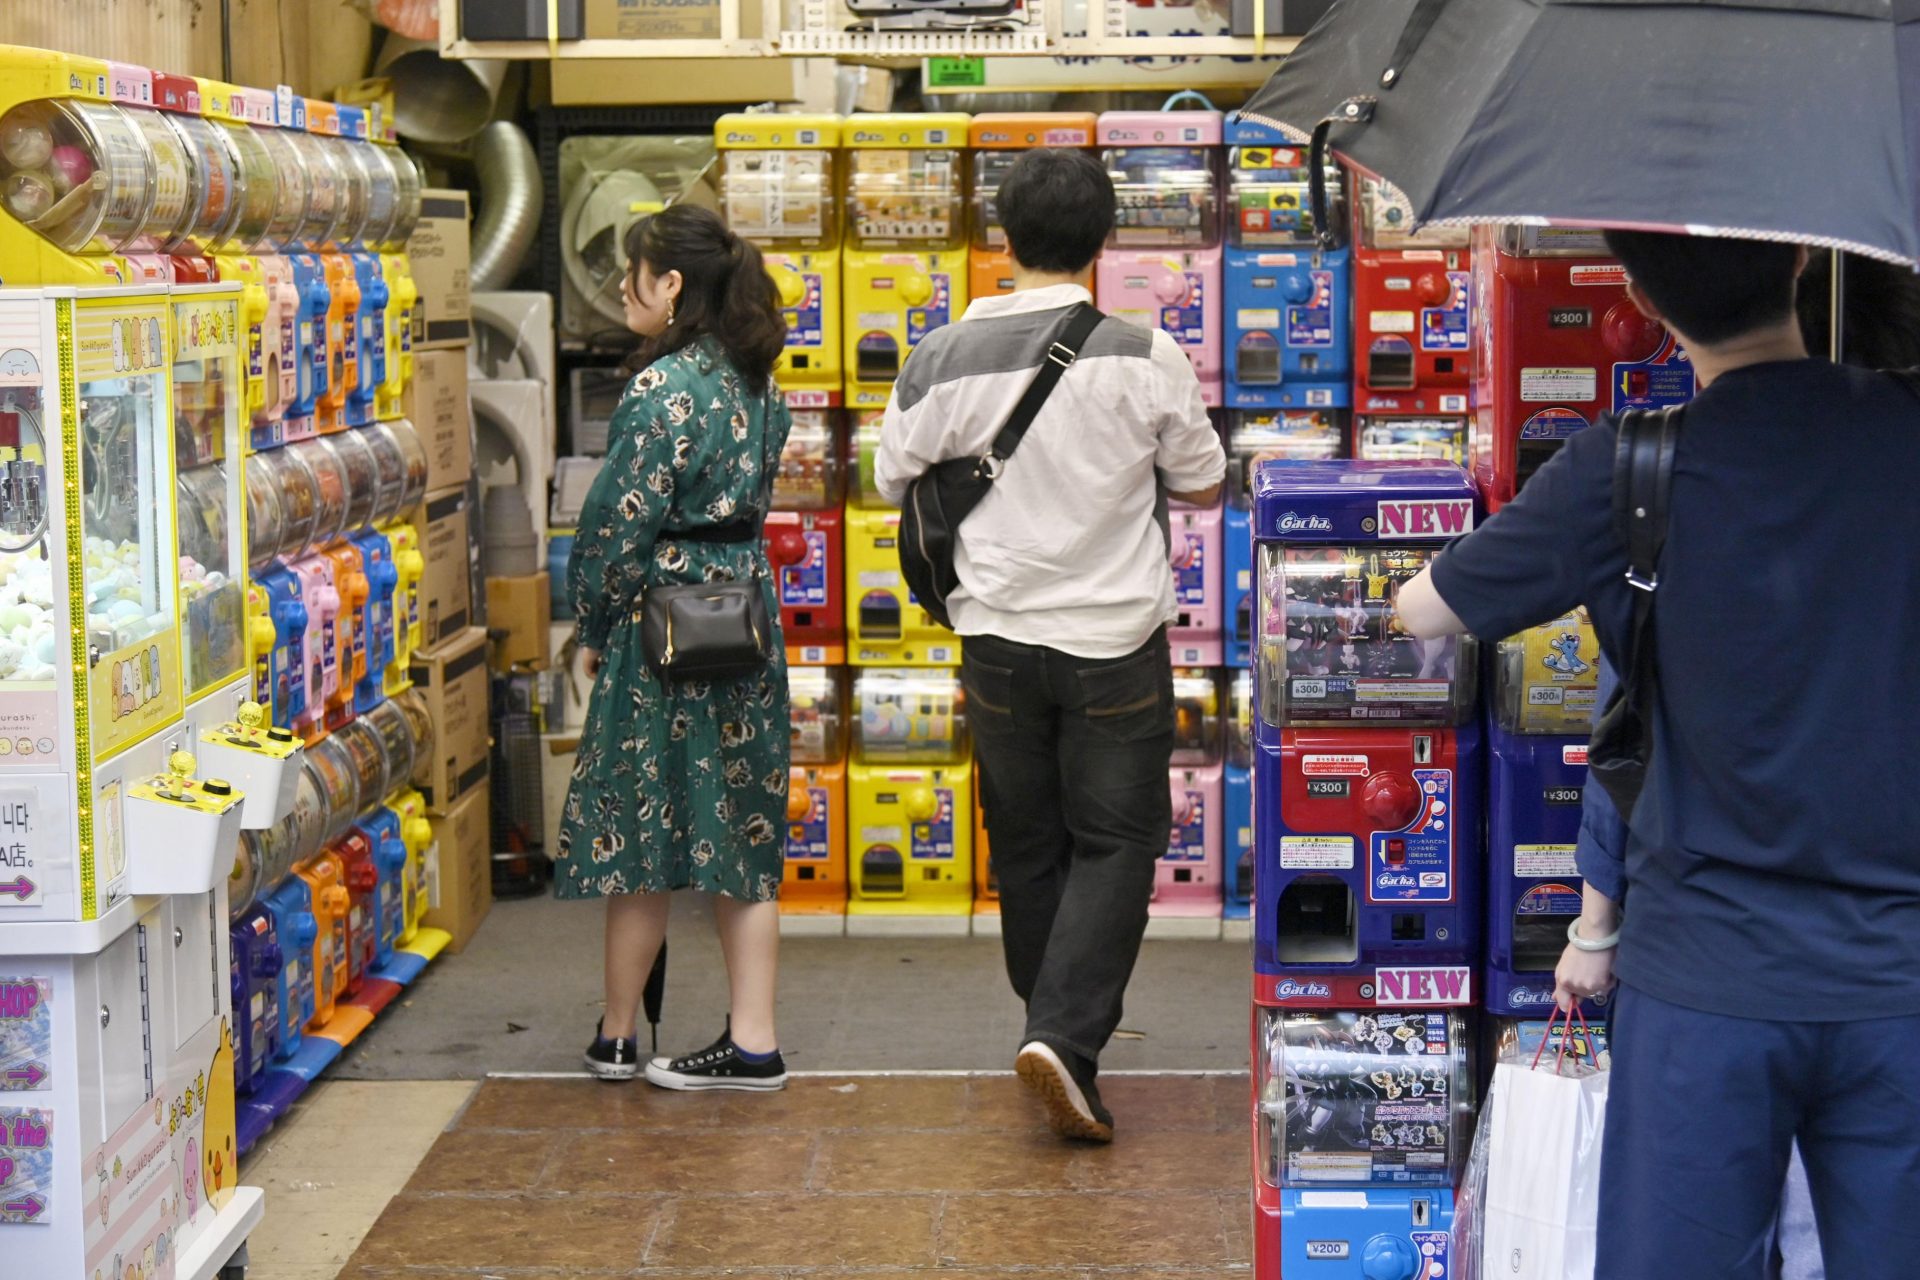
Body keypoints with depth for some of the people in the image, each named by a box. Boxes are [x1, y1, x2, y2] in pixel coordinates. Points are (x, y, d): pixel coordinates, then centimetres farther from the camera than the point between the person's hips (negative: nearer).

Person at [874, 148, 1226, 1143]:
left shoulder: (942, 360, -7)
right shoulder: (1143, 356, -12)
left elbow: (895, 481, 7)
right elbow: (1203, 483, 1)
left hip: (999, 637, 3)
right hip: (1114, 640, -2)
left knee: (1026, 843, 16)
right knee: (1115, 843, 5)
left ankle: (1059, 1028, 29)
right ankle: (1065, 1035, -11)